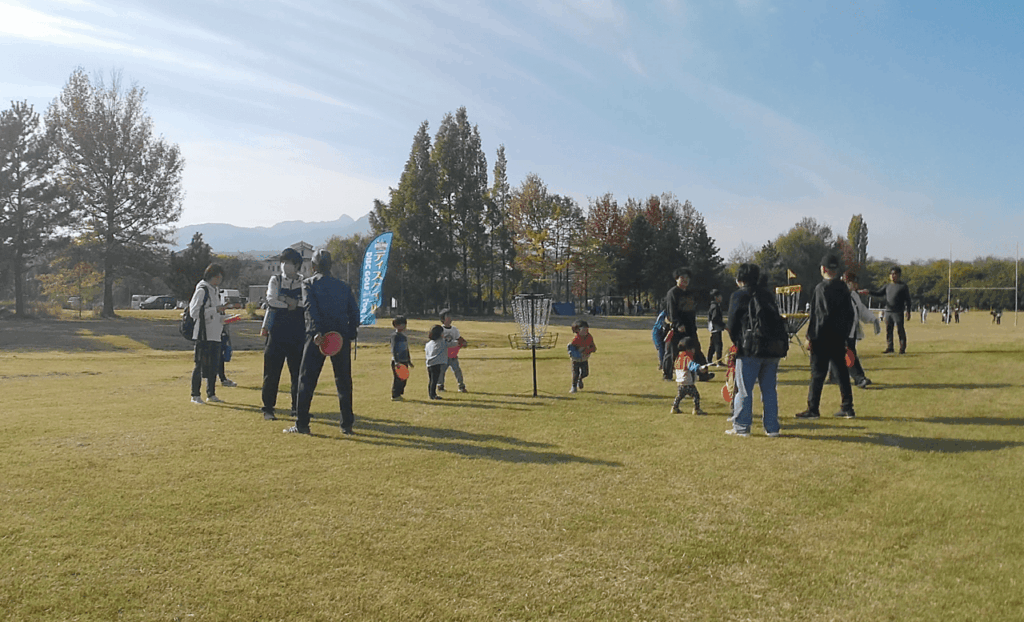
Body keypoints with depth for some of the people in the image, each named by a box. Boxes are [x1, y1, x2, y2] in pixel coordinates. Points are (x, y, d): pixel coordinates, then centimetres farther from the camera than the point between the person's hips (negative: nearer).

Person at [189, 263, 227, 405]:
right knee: (200, 365, -4)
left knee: (214, 365, 10)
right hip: (203, 335, -8)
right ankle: (195, 395, 3)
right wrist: (215, 310, -19)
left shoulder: (216, 291, 18)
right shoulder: (202, 290, -8)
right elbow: (194, 312, -16)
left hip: (215, 335, 8)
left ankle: (211, 394, 18)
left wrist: (222, 318, 11)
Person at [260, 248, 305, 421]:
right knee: (272, 371, 0)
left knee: (298, 372, 6)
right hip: (277, 332, -1)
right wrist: (291, 304, -7)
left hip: (298, 333, 1)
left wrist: (287, 300, -14)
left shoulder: (304, 282, 6)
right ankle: (268, 409, 9)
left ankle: (297, 408, 18)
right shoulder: (275, 280, 4)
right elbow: (271, 301, -11)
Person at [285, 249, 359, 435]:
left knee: (307, 380, 4)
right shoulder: (343, 286, 16)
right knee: (343, 381, 9)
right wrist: (349, 335, 9)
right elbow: (354, 312, 9)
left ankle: (302, 424, 3)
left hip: (317, 336, -3)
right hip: (342, 336, 3)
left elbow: (311, 308, -11)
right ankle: (347, 425, 10)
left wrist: (317, 331, -19)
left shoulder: (309, 283, 5)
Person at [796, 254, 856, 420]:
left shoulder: (821, 288, -12)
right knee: (842, 371, 12)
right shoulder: (843, 288, 9)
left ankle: (813, 409, 0)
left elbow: (818, 315, -16)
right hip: (839, 338, 7)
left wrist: (810, 337, -12)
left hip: (823, 338, -7)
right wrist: (845, 334, 20)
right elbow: (850, 313, 14)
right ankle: (847, 408, 16)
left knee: (818, 373, -3)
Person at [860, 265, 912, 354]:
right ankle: (889, 348, 12)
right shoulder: (887, 286, 15)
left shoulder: (903, 286, 1)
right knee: (888, 330, 6)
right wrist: (868, 292, -1)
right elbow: (878, 293, 14)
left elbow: (907, 300, 1)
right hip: (888, 311, 5)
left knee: (900, 330, -5)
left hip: (898, 312, -5)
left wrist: (908, 311, -6)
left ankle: (902, 349, 2)